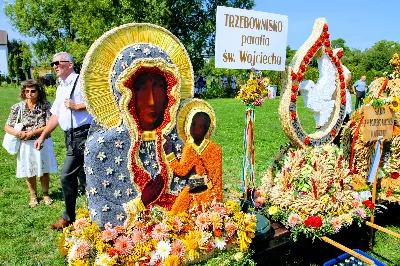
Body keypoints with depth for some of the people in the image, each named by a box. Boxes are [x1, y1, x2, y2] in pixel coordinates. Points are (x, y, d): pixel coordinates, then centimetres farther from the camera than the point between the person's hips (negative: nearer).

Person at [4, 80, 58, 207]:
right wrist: (18, 133, -20)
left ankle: (45, 194, 32)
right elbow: (7, 127, -1)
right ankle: (33, 196, 34)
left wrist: (32, 132, -20)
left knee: (44, 170, 12)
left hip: (43, 142, -1)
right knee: (29, 172, 13)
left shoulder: (45, 105, -8)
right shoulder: (17, 107, -3)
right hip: (26, 144, 1)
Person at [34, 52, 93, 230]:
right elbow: (55, 115, 25)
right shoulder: (60, 88, 21)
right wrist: (42, 136, 23)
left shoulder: (81, 81, -5)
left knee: (66, 176, -6)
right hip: (71, 137, 8)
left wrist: (76, 106, -15)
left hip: (83, 135, -8)